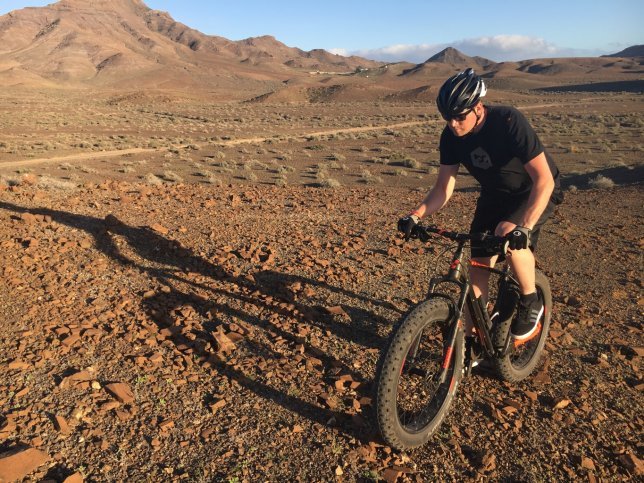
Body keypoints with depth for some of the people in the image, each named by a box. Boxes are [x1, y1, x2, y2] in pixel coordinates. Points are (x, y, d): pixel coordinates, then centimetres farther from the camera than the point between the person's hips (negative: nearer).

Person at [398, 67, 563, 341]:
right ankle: (472, 335, 15)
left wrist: (524, 226, -47)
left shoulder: (508, 122, -31)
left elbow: (544, 179, -34)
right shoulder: (451, 137, -15)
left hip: (534, 192, -5)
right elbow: (443, 189, -11)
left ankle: (531, 302, -6)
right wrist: (416, 215, -29)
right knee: (479, 264, -1)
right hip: (495, 195, 5)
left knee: (508, 235, -34)